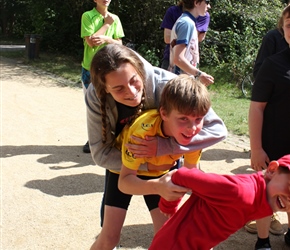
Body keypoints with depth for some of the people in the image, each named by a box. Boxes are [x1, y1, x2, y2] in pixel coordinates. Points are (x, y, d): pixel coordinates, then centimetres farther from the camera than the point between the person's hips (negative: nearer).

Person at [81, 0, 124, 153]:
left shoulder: (114, 18, 5)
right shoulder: (87, 16, -6)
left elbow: (119, 43, 3)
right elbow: (90, 41, -15)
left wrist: (106, 39, -16)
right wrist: (106, 24, -10)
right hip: (90, 68, -2)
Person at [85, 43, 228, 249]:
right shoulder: (95, 97, -30)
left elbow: (217, 129, -34)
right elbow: (101, 153, -25)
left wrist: (164, 146, -43)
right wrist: (149, 166, -35)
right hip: (122, 164, 1)